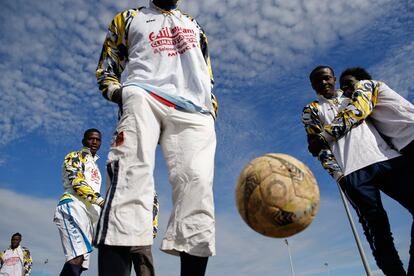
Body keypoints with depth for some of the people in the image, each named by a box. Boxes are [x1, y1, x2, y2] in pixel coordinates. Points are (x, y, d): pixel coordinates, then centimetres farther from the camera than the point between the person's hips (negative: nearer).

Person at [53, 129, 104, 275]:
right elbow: (77, 182, -9)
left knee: (80, 263, 2)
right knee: (77, 257, -26)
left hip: (90, 213, 8)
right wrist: (100, 200, -17)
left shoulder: (95, 166, 32)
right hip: (73, 207, -8)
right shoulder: (74, 157, 9)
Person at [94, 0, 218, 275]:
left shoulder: (194, 25, 36)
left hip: (193, 107, 3)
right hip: (143, 95, -2)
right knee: (132, 170, -28)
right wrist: (117, 91, -2)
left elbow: (207, 74, 31)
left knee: (197, 181, -18)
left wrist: (211, 108, 13)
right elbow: (106, 70, 21)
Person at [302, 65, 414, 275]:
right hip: (353, 171, -4)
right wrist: (337, 174, -9)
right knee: (377, 227, -10)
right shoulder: (311, 110, 15)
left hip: (389, 158, 4)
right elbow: (318, 145, 5)